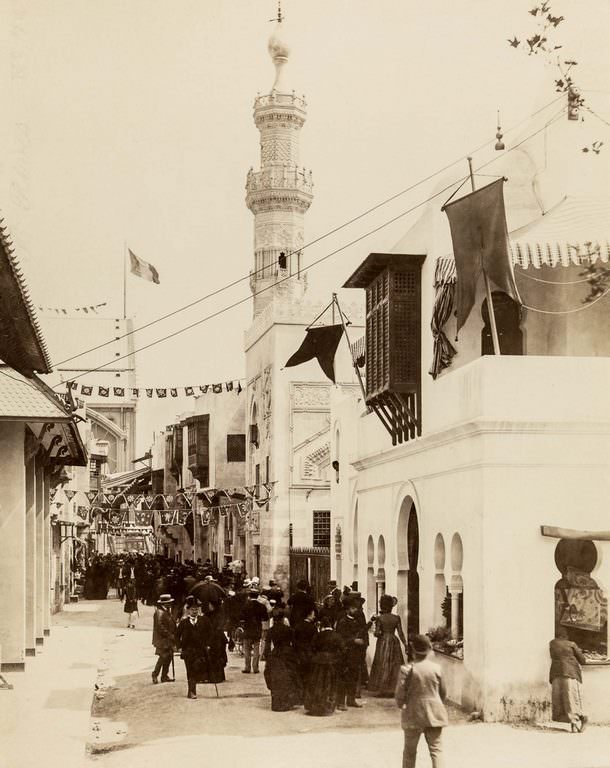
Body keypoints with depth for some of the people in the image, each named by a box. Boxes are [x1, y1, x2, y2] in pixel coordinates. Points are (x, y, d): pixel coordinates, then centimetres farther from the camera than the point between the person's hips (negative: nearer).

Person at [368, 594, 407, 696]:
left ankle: (381, 689, 3)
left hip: (383, 642, -1)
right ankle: (393, 689, 7)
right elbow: (400, 633, -4)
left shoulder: (379, 618, -7)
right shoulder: (396, 618, -2)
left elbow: (377, 633, -11)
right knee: (395, 665, 9)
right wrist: (405, 644, 1)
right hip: (394, 642, 1)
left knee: (382, 665, 5)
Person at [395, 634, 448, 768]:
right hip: (434, 714, 2)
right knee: (436, 749, 4)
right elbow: (443, 693, 6)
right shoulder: (436, 668, -5)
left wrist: (401, 705, 10)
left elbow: (399, 695, -11)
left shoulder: (407, 670, -13)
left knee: (410, 751, 14)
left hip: (413, 716, -1)